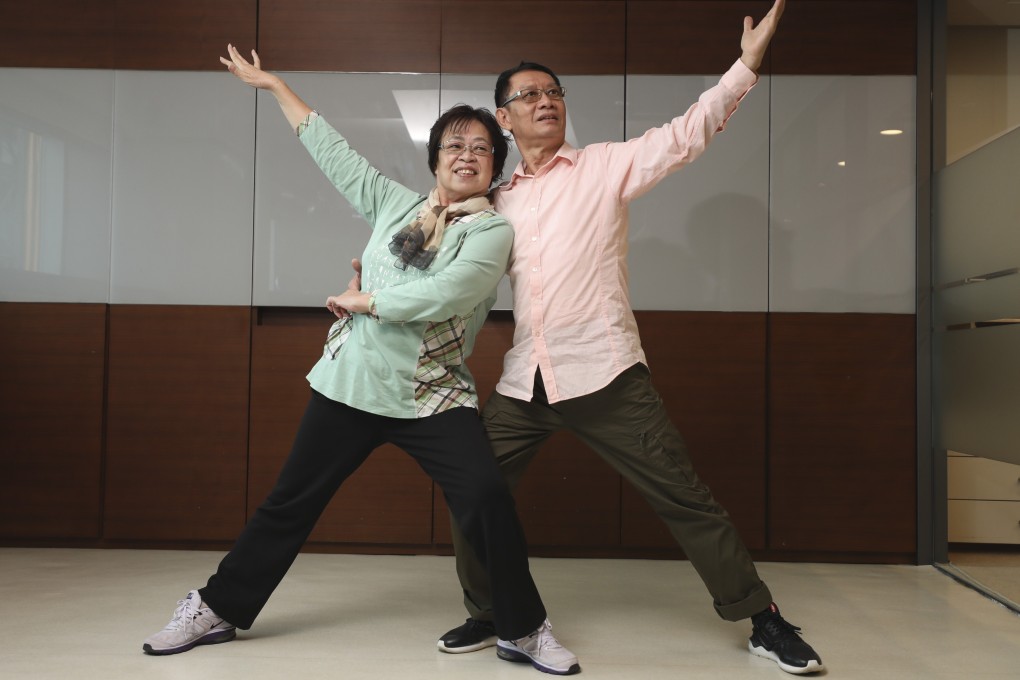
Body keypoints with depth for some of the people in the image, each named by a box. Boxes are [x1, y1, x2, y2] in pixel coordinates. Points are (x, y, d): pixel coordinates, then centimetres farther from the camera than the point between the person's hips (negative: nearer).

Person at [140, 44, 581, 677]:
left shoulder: (493, 230, -3)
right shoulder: (395, 202, 10)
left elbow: (440, 297, -18)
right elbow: (331, 146, 19)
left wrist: (361, 301, -7)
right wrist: (273, 83, 26)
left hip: (433, 395, -3)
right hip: (351, 382, 4)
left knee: (487, 495, -19)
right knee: (290, 502, 11)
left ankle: (523, 629, 1)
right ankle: (218, 609, 30)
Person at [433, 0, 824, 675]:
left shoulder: (606, 166, 4)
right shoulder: (500, 201, 15)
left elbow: (685, 135, -5)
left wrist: (748, 62, -15)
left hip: (603, 373, -4)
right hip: (523, 383, 4)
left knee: (685, 498, -1)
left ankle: (764, 621, 15)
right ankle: (486, 615, 28)